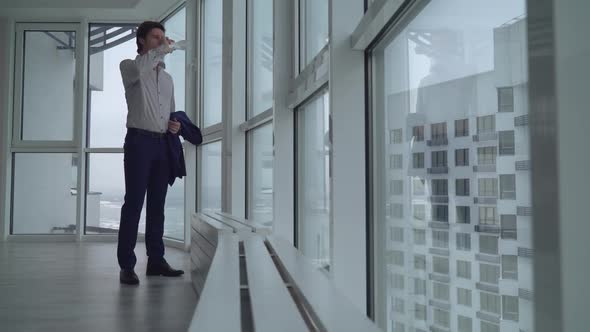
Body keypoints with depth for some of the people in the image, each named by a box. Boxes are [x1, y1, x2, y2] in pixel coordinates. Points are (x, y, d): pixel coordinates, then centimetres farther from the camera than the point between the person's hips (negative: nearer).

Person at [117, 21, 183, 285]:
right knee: (134, 203, -8)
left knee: (157, 204, 7)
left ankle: (156, 260, 13)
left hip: (163, 143, 6)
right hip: (139, 140, -6)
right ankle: (126, 265, -5)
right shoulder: (129, 66, 4)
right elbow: (137, 69, -24)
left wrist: (176, 125, 6)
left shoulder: (167, 77, 22)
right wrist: (161, 50, -14)